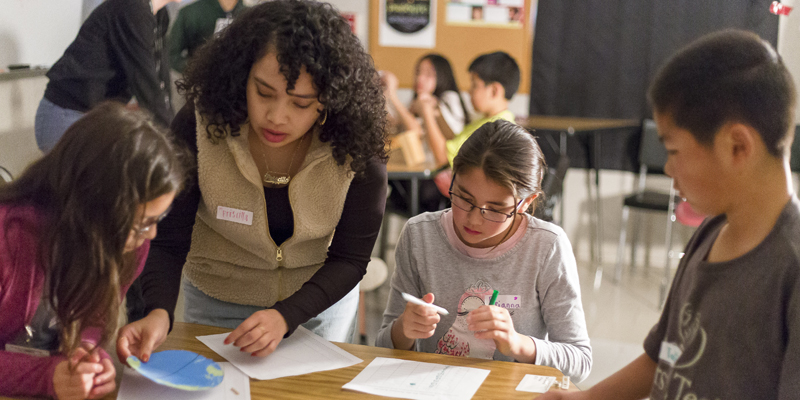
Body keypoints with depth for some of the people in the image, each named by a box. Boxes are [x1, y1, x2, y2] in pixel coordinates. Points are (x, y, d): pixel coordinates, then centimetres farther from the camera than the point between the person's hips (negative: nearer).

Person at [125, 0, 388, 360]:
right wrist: (158, 313, -41)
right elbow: (167, 243, -21)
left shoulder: (356, 146, -26)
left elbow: (350, 259, -19)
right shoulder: (199, 126, -26)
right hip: (217, 302, 0)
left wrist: (285, 317, -34)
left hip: (321, 301, 0)